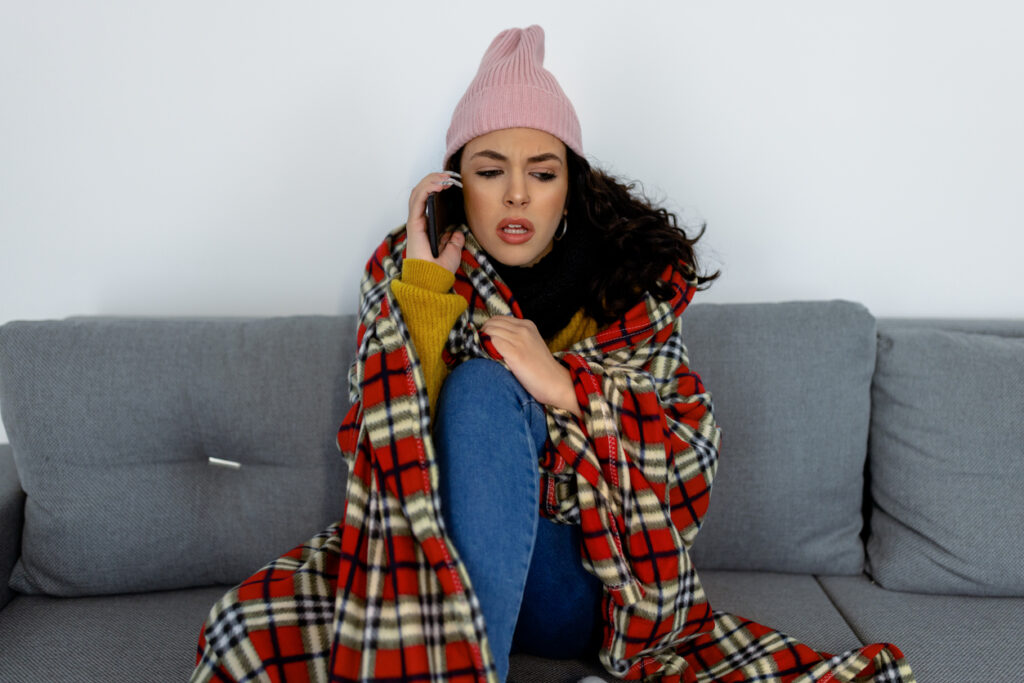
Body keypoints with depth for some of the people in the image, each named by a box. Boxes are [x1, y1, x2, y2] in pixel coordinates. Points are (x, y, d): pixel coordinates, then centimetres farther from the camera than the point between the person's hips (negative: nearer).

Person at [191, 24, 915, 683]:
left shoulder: (636, 280, -1)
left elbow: (692, 450, -7)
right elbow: (389, 437, -11)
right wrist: (423, 288, -20)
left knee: (482, 386, -31)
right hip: (433, 557, 2)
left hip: (586, 576, -1)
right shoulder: (407, 268, -1)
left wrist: (565, 385, -22)